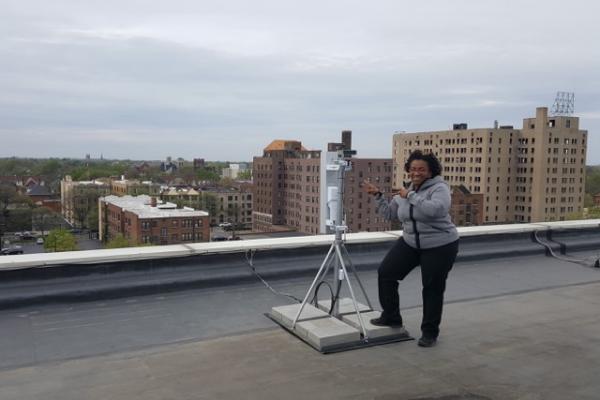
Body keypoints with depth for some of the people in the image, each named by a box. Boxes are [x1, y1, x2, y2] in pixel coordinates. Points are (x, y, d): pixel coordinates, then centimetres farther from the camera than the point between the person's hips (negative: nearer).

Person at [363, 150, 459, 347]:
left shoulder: (439, 188, -15)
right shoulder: (405, 191, 6)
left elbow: (435, 209, -35)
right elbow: (389, 213, 14)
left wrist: (410, 196, -28)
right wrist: (377, 195, 4)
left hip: (439, 247, -6)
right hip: (410, 243, 7)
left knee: (433, 288, 3)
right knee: (385, 272, 2)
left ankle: (430, 332, 20)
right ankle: (391, 317, 18)